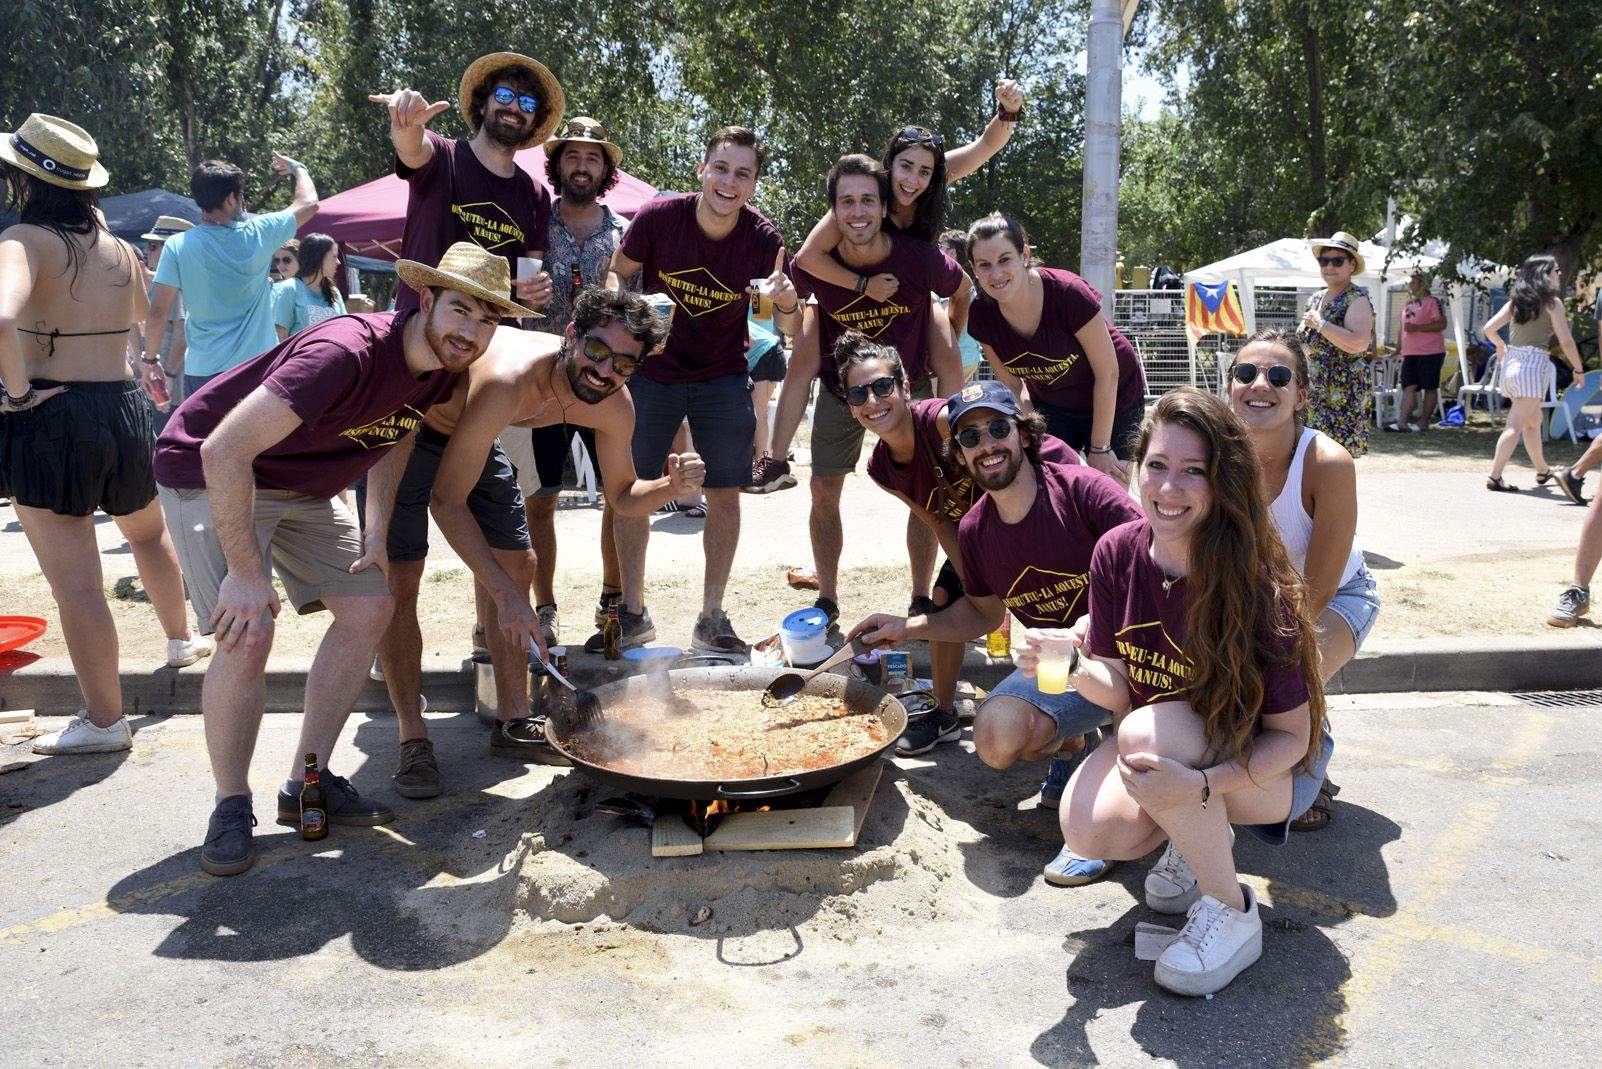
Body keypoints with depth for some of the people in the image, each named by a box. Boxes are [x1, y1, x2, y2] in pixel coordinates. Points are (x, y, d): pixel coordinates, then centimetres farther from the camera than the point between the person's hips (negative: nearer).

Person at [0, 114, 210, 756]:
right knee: (148, 533, 31)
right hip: (124, 408, 6)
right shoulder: (117, 249, 6)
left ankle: (104, 721, 9)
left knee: (75, 582, 1)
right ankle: (181, 639, 49)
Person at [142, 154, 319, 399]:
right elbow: (309, 204, 10)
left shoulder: (177, 246, -4)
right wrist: (297, 167, 29)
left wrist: (150, 359, 8)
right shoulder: (257, 234, -4)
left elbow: (158, 311, -6)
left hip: (201, 369, 1)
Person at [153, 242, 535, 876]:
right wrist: (245, 571, -32)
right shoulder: (345, 353, -35)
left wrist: (377, 530, 1)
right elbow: (225, 451, -37)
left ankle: (306, 784, 12)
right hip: (211, 475, -8)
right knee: (248, 636, -20)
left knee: (369, 609, -1)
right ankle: (231, 807, 2)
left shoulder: (442, 371, -9)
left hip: (305, 488, 8)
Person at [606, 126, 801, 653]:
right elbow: (618, 273, -1)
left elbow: (786, 329, -11)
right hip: (651, 370, 0)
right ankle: (633, 612, 15)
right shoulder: (659, 216, -17)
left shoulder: (763, 239, -15)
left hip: (723, 377, 1)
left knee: (725, 493, -1)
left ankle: (711, 618, 13)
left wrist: (788, 303, -34)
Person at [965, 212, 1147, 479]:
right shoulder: (982, 316, -18)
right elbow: (1011, 383, -3)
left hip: (1112, 402, -3)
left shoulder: (1069, 294, -31)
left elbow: (1108, 373, -22)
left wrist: (1099, 449, -16)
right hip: (1050, 406, 4)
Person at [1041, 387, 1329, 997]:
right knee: (1090, 829, -24)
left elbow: (1292, 736, -20)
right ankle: (1193, 840, 12)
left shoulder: (1252, 588, -27)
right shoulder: (1117, 554, -13)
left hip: (1268, 766, -4)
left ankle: (1231, 914, -12)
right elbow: (1118, 689, -6)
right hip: (1163, 748, 4)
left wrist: (1200, 785, -37)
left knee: (1150, 729, -35)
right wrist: (1075, 669, -29)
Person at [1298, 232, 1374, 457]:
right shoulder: (1315, 299, 14)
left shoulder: (1357, 299, -9)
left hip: (1341, 394, -7)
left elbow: (1357, 344, -25)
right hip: (1314, 392, 7)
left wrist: (1320, 323, -17)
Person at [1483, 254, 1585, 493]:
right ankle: (1495, 477, -14)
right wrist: (1578, 368, 7)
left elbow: (1488, 328, 5)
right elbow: (1566, 341, -6)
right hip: (1534, 364, -7)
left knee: (1533, 421, 21)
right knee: (1516, 425, -9)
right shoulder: (1552, 302, -5)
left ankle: (1543, 471, 34)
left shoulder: (1516, 301, 10)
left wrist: (1500, 346, 25)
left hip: (1511, 363, 7)